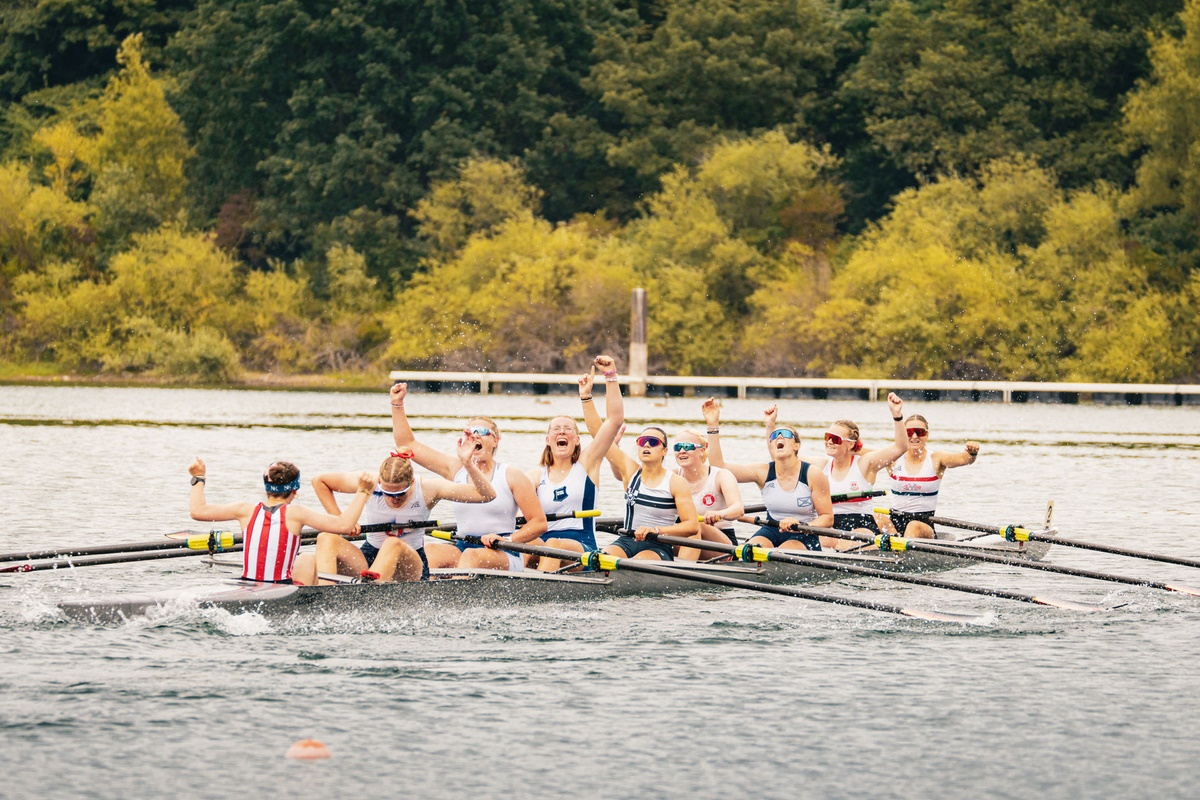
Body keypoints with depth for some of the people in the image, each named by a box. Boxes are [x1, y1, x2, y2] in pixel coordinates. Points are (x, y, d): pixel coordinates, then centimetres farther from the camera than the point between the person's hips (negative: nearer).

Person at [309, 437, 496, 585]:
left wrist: (468, 464, -31)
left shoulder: (428, 488, -12)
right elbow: (319, 481, 5)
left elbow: (487, 495, -17)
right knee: (326, 539, -27)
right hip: (369, 558, 2)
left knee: (394, 544, -39)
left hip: (411, 564, -2)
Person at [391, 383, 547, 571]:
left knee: (472, 556, -37)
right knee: (428, 552, -26)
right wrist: (397, 404, 9)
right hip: (462, 548, 4)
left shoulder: (512, 476, 2)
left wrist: (507, 540, -14)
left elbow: (539, 523, 0)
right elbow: (408, 444, 16)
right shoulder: (456, 469, 14)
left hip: (504, 556, -4)